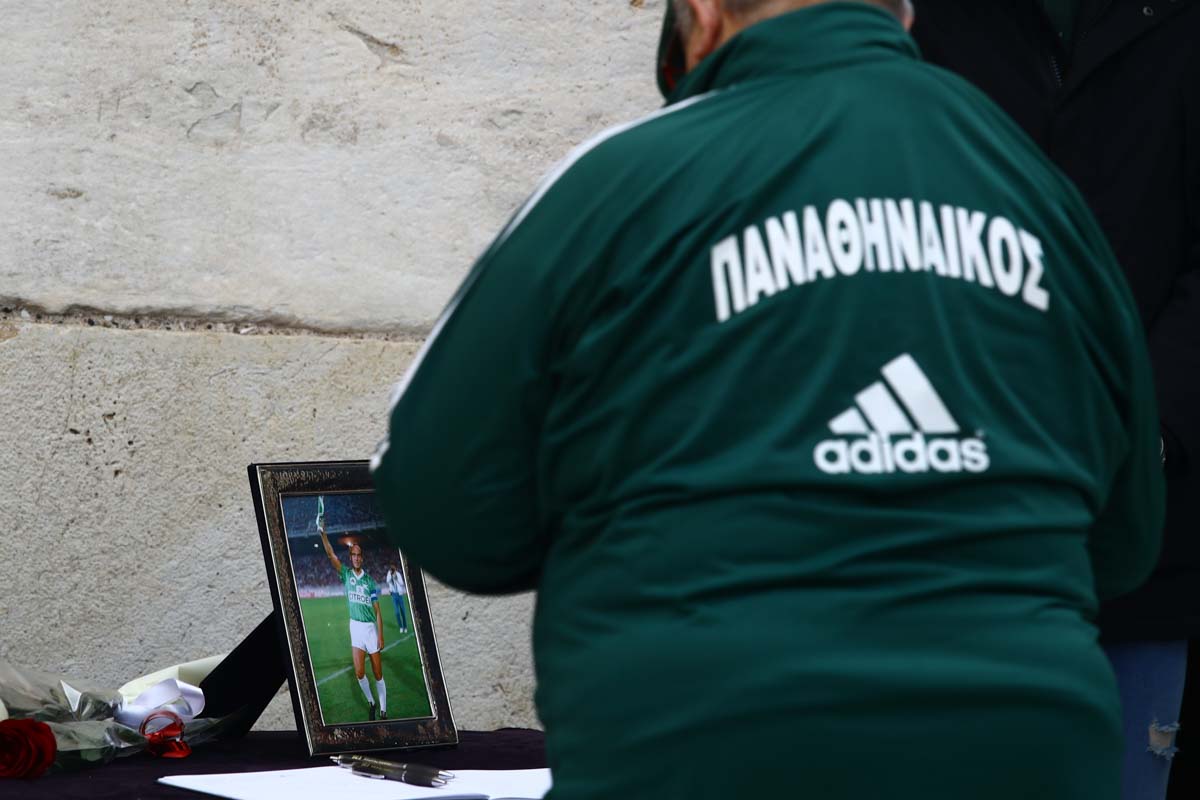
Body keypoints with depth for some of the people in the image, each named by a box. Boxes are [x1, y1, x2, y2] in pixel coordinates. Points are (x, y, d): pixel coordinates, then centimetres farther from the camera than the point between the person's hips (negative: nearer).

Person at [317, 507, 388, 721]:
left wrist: (381, 637, -7)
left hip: (371, 627, -2)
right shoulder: (346, 574, 2)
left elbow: (378, 612, -3)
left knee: (378, 673, 2)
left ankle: (383, 710, 10)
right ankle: (370, 703, 15)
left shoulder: (370, 581, -4)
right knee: (359, 672, -7)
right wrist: (322, 532, -21)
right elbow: (331, 554, -8)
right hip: (355, 627, 2)